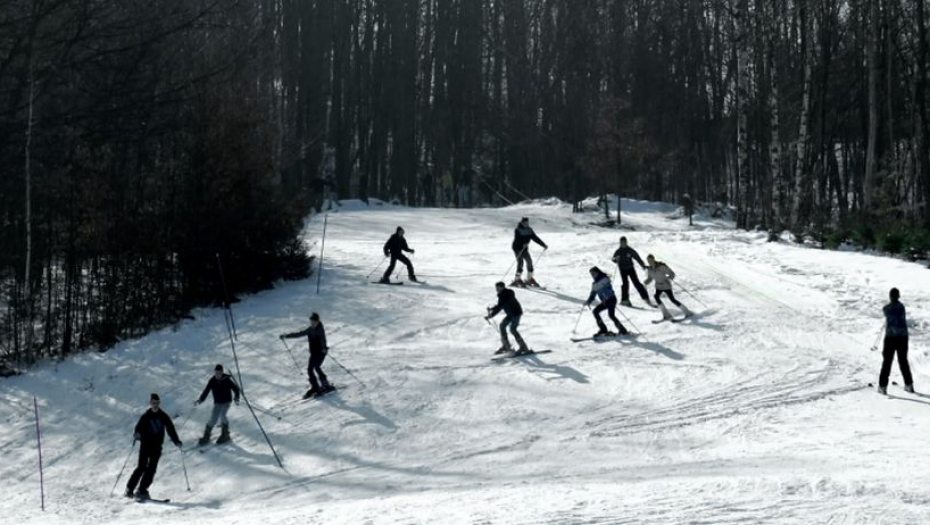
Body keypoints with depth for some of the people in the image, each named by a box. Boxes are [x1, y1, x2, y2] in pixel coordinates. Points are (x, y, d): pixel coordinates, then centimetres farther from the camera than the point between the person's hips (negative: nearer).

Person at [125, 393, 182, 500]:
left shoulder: (164, 417, 8)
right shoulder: (145, 417, 2)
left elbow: (170, 429, 11)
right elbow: (139, 427, -5)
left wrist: (176, 441, 2)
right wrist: (137, 434, -27)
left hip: (157, 446, 2)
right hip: (145, 444, -2)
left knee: (152, 468, -6)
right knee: (142, 467, -9)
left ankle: (142, 490, -4)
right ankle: (129, 488, -1)